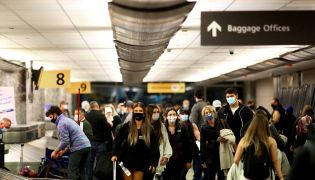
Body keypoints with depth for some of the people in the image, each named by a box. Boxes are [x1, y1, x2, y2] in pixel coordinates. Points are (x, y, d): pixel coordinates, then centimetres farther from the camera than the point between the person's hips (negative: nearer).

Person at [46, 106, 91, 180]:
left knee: (72, 172, -3)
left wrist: (55, 151, -1)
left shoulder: (61, 123, -8)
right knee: (82, 171, 13)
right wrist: (63, 151, 24)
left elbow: (65, 141, -14)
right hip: (86, 145, 9)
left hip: (78, 148, -9)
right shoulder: (67, 119, 23)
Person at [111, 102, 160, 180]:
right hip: (127, 161, 0)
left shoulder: (149, 129, 0)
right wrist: (115, 154, -13)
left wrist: (153, 163, -6)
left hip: (141, 163, 0)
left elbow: (154, 146, 1)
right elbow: (117, 141, 0)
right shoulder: (126, 127, -2)